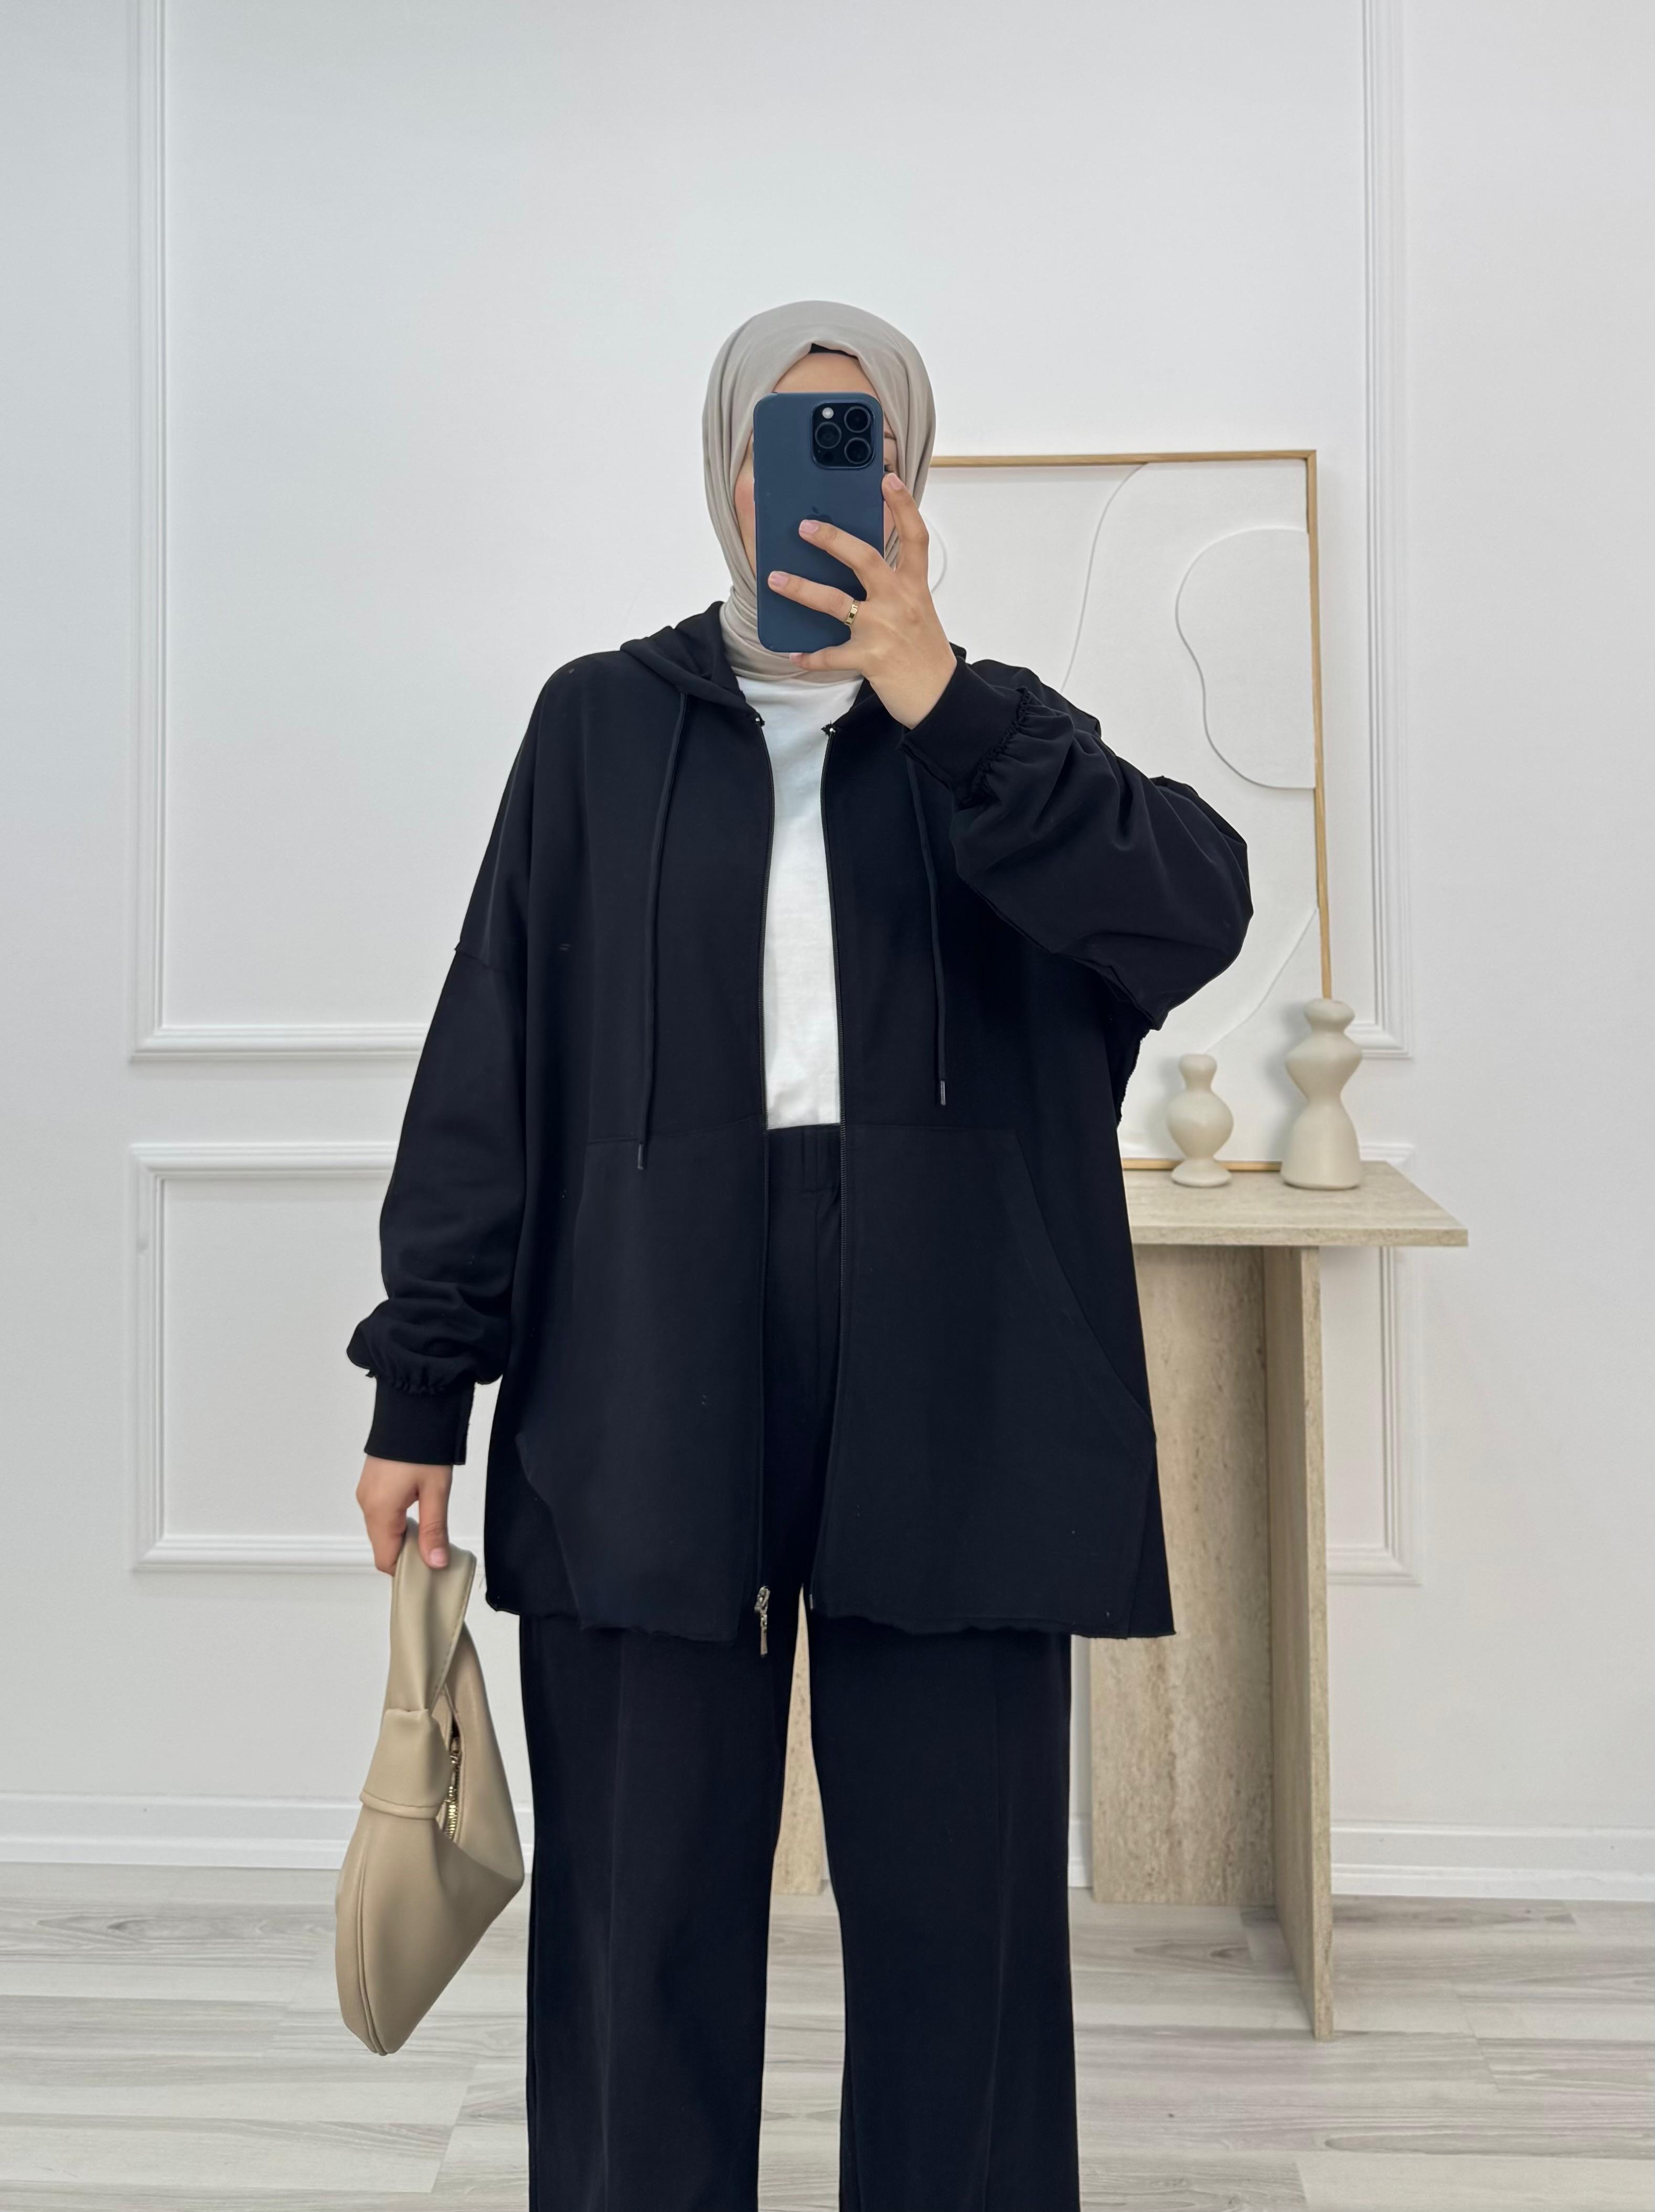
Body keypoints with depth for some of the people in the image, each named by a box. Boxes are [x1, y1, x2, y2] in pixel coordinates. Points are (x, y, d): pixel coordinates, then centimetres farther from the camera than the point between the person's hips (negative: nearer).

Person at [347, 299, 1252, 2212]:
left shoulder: (996, 731, 10)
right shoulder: (602, 724, 9)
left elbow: (1196, 911, -9)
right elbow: (491, 1057, 6)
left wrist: (930, 694, -15)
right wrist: (420, 1382, 2)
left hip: (950, 1398, 1)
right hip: (645, 1390, 0)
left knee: (958, 1915, 6)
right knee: (643, 1921, 6)